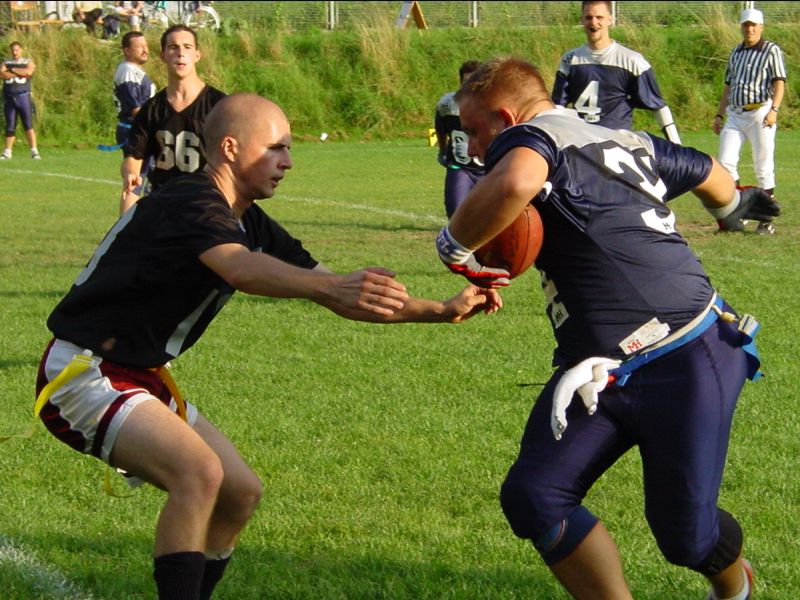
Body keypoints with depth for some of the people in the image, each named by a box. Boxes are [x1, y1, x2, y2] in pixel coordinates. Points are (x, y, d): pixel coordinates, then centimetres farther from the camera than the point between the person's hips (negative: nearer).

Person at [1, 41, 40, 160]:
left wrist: (12, 70, -4)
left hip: (23, 96, -3)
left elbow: (29, 72, -15)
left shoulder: (28, 62, 7)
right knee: (10, 126, 4)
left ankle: (34, 151, -8)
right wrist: (20, 73, -10)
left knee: (28, 125, -8)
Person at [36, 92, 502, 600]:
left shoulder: (251, 229, 9)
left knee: (240, 493, 9)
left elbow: (347, 300, 12)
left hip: (140, 379, 10)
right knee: (199, 472, -28)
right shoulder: (189, 203, -21)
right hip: (84, 372, -10)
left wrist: (441, 310, 2)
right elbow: (239, 269, -43)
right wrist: (331, 287, -59)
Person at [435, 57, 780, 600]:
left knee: (684, 533, 1)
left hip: (687, 367, -9)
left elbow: (515, 182, -39)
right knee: (533, 499, -3)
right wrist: (734, 204, 54)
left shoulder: (529, 139, -12)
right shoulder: (628, 143, 14)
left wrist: (456, 246, -21)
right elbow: (707, 170, 30)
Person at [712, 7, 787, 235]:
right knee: (725, 163, -5)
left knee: (763, 168, -3)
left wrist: (774, 110, -22)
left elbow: (779, 82, -9)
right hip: (735, 114, 6)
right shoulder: (736, 52, 17)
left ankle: (767, 220, 3)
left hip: (760, 113, -6)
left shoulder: (772, 50, 0)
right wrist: (719, 115, 18)